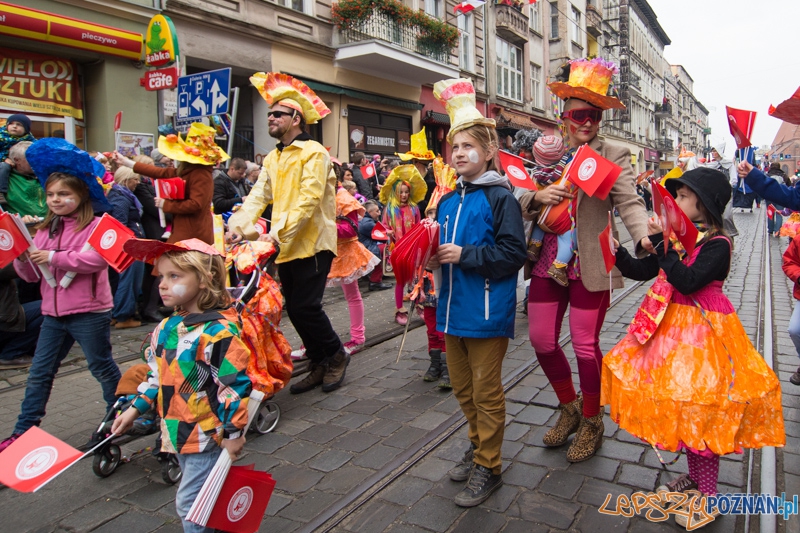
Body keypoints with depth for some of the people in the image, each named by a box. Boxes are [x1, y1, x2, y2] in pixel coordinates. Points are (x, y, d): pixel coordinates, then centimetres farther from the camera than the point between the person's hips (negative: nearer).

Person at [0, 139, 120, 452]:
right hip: (54, 313, 7)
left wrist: (53, 257, -25)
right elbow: (32, 274, 12)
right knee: (39, 373, 12)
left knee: (102, 368, 9)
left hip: (89, 312, -7)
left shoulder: (95, 226, -10)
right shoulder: (46, 229, 11)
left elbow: (98, 259, -29)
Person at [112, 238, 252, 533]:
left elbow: (235, 384, -23)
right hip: (178, 430, 8)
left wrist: (233, 433, -19)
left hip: (207, 435, -8)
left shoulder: (219, 331, -24)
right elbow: (157, 374, 14)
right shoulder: (168, 328, 2)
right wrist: (135, 409, 12)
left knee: (190, 503, 2)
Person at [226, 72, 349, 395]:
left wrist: (280, 232, -26)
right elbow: (258, 196, 6)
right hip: (285, 248, 8)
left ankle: (336, 355, 13)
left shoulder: (314, 153, -7)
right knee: (294, 310, 10)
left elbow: (309, 200, -18)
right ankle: (319, 366, 26)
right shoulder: (273, 158, 17)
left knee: (305, 307, -11)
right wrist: (238, 225, -11)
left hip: (312, 244, -8)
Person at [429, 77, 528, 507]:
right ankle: (478, 446, 40)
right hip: (453, 309, 7)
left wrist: (464, 255, -21)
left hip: (487, 311, -7)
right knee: (462, 387, 19)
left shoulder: (499, 198, -11)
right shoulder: (448, 200, 10)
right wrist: (435, 256, -2)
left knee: (486, 392, 6)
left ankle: (488, 467, 23)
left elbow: (513, 254, -19)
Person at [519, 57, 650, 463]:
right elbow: (522, 206, 7)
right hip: (548, 261, 4)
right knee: (541, 339, 8)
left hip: (590, 265, -4)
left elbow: (629, 202, -14)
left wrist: (643, 236, -35)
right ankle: (569, 408, 35)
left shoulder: (614, 156, -2)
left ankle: (592, 421, 29)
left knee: (585, 345, 3)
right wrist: (537, 197, -17)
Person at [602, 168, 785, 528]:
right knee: (682, 405, 17)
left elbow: (687, 281, -27)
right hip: (672, 328, 8)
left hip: (701, 334, -7)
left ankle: (709, 497, 16)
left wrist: (662, 242, -26)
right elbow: (642, 271, 7)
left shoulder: (717, 243, -14)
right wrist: (617, 253, -7)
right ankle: (695, 477, 35)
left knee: (700, 410, 0)